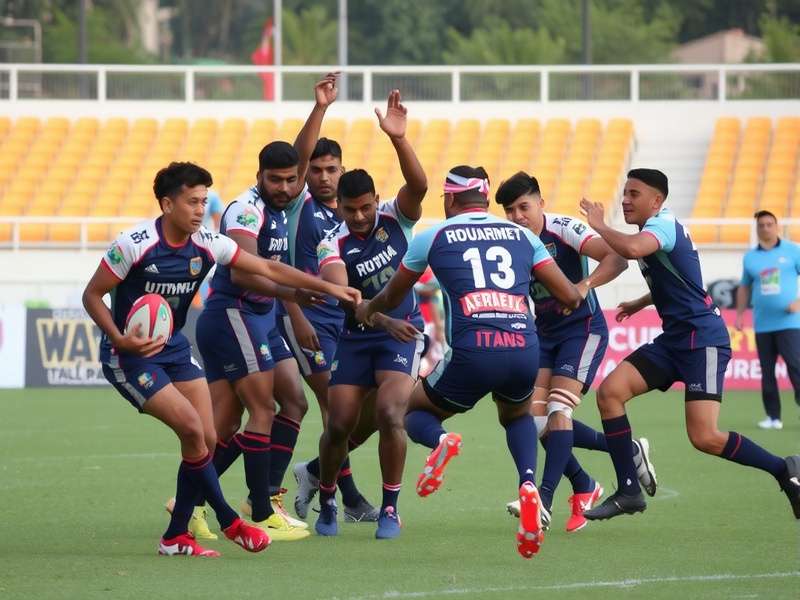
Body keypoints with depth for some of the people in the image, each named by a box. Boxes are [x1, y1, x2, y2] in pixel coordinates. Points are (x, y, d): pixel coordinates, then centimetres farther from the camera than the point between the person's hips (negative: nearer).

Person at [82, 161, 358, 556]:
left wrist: (328, 287, -6)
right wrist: (120, 340, -29)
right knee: (191, 428, -17)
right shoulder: (133, 245, -21)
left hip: (174, 347, 7)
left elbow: (267, 269, 0)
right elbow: (92, 295, -13)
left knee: (206, 439, -2)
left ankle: (175, 537, 8)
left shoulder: (206, 245, -5)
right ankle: (229, 522, -2)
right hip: (129, 356, -7)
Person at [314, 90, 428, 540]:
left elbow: (419, 185, -26)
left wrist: (400, 138, -40)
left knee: (390, 414, -20)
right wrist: (383, 319, -43)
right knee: (339, 425, -2)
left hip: (403, 334, -1)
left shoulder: (396, 220, -7)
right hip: (356, 337, 1)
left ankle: (391, 510, -9)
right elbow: (340, 292, -28)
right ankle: (327, 502, 23)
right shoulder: (334, 245, -12)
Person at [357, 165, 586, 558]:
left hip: (472, 351, -2)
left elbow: (393, 297, 29)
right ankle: (528, 484, 2)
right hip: (524, 349, 2)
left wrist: (367, 310, 53)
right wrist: (581, 290, 43)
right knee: (517, 416, 34)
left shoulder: (433, 237, 14)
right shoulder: (521, 236, 18)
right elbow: (568, 296, 16)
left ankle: (439, 440, -16)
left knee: (415, 413, 23)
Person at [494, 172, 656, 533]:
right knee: (536, 418, -4)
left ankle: (544, 501, -24)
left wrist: (585, 285, -37)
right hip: (545, 333, 7)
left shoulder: (563, 230, -16)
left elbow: (617, 258, -25)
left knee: (558, 411, -19)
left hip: (582, 329, -7)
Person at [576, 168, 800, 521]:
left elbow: (631, 249, -38)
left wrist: (598, 225, -21)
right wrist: (640, 303, 39)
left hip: (702, 339, -10)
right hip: (674, 339, 10)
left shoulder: (662, 225, -14)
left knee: (705, 437, -17)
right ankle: (629, 492, -2)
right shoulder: (660, 228, 17)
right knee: (610, 392, -5)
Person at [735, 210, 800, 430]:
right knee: (767, 371, 3)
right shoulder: (750, 257, 12)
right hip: (762, 325, 4)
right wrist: (739, 314, 14)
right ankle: (773, 417, 8)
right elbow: (744, 287, 20)